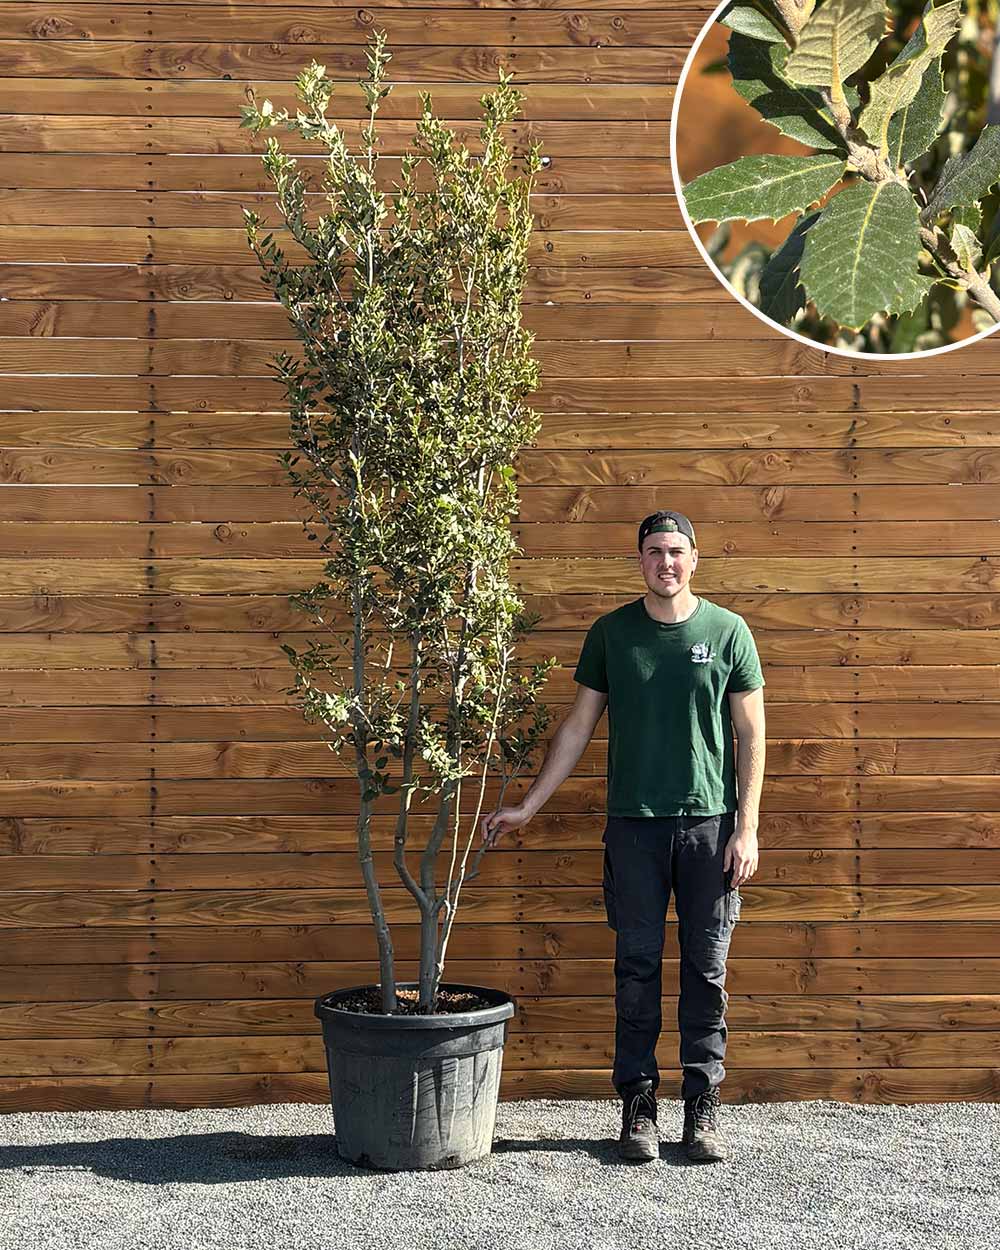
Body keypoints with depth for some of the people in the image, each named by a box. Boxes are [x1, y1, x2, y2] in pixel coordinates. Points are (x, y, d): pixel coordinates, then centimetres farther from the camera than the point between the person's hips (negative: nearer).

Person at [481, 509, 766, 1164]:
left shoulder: (728, 631, 3)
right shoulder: (611, 632, 6)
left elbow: (751, 735, 3)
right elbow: (578, 727, 11)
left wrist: (747, 828, -4)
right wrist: (528, 807, 8)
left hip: (709, 822, -1)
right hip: (634, 823, 1)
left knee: (707, 969, 3)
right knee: (638, 968, 3)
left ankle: (704, 1108, 10)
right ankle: (639, 1105, 11)